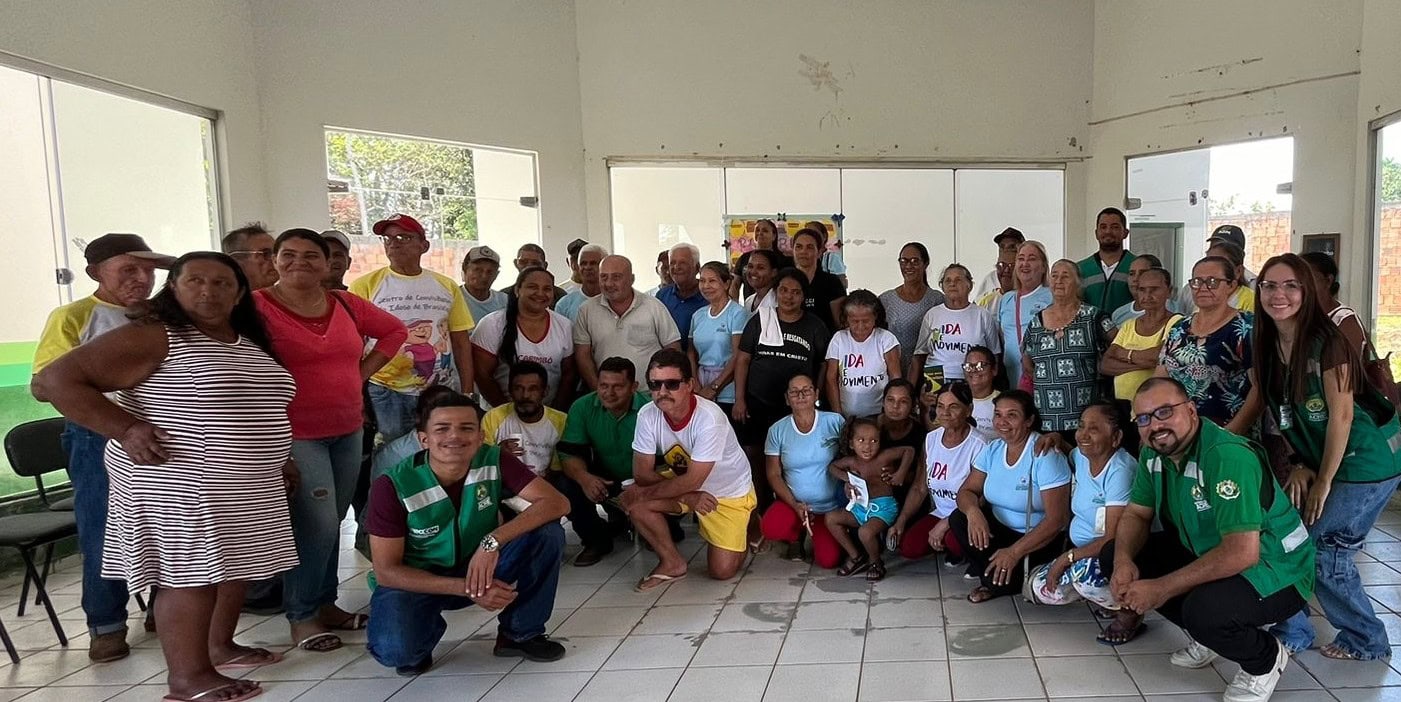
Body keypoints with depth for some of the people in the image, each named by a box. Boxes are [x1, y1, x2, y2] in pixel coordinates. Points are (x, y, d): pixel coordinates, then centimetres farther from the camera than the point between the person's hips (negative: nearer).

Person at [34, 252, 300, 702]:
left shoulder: (249, 343, 12)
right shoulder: (153, 337, -13)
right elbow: (55, 380, -15)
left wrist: (278, 457, 19)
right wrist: (125, 429, -23)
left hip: (245, 486, 8)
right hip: (181, 486, -8)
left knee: (232, 567, 15)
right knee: (192, 575, -4)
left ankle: (220, 646, 32)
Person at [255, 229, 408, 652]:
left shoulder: (345, 305, 6)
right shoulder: (258, 306, -10)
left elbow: (394, 331, 18)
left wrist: (363, 371, 8)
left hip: (348, 430, 6)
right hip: (293, 434, -6)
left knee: (332, 522, 13)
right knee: (318, 526, -9)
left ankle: (325, 602, 27)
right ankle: (300, 615, 7)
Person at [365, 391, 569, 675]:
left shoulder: (494, 461, -18)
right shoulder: (393, 487, -23)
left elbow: (556, 502, -26)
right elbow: (386, 571, -20)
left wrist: (493, 541, -39)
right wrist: (466, 588, -29)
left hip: (479, 567, 3)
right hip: (415, 580, -2)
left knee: (548, 533, -22)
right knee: (395, 650, -33)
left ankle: (520, 633, -2)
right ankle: (428, 627, 4)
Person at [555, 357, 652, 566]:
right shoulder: (583, 407, -8)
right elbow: (569, 453, -11)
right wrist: (583, 477, -35)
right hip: (602, 481, 3)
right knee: (564, 483, -24)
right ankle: (596, 540, 2)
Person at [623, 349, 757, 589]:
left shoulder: (709, 418, -33)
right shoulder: (647, 415, -19)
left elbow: (692, 481, -29)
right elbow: (642, 473, -15)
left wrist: (644, 493, -22)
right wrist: (688, 498, -23)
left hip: (730, 492, -4)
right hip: (683, 484, 4)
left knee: (722, 571, -11)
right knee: (634, 503, -22)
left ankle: (742, 529, 21)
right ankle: (672, 563, -2)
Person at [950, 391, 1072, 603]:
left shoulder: (1045, 456, -21)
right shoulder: (993, 450, -1)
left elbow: (1056, 519, -24)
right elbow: (966, 491, -1)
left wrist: (1015, 552, -30)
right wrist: (973, 511, -26)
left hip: (1038, 539, -6)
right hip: (1000, 527, 6)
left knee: (1000, 578, -28)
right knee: (958, 519, -19)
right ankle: (990, 572, 0)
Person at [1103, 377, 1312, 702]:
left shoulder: (1227, 456, -30)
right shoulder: (1153, 453, -4)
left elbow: (1242, 553, -35)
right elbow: (1135, 514, 5)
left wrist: (1162, 588, -30)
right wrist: (1123, 561, -17)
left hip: (1275, 569, -8)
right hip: (1205, 552, 8)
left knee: (1205, 608, -36)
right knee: (1112, 556, -2)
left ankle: (1266, 658, 0)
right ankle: (1209, 634, 13)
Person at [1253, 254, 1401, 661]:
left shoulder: (1327, 343, -20)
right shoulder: (1268, 347, 1)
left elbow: (1341, 416, -19)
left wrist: (1324, 481, -13)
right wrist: (1300, 466, -3)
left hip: (1367, 463, -7)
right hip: (1318, 462, 7)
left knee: (1323, 551, -4)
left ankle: (1366, 641, 19)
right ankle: (1293, 634, 18)